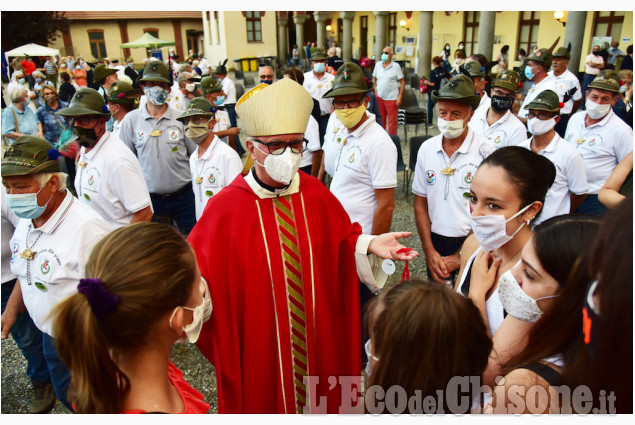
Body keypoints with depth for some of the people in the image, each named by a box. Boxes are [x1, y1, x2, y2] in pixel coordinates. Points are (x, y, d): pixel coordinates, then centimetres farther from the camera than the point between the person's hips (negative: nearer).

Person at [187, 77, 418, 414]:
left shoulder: (317, 195, -5)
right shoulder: (225, 207, -15)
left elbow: (344, 242, 3)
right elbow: (197, 270, -13)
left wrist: (369, 245, -15)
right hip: (257, 347, -2)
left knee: (320, 398, 22)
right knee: (265, 400, 19)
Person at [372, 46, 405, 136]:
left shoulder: (396, 66, -4)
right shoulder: (378, 65, 7)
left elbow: (402, 82, -4)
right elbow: (374, 79, 19)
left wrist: (400, 97, -10)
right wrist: (376, 91, 6)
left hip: (391, 98, -4)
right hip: (379, 97, 4)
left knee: (392, 121, 0)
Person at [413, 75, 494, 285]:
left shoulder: (485, 151, -13)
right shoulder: (427, 149, 1)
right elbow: (420, 202, 5)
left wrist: (460, 257, -12)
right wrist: (429, 251, -3)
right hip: (435, 241, 4)